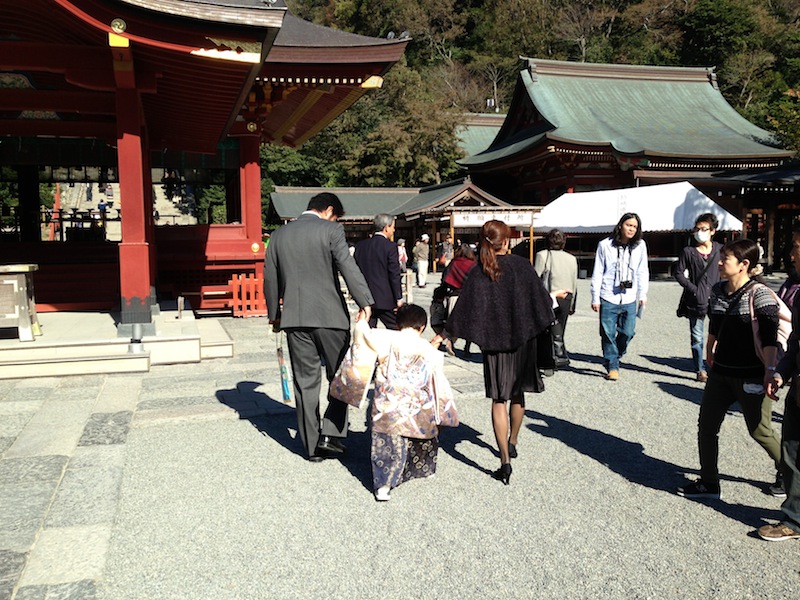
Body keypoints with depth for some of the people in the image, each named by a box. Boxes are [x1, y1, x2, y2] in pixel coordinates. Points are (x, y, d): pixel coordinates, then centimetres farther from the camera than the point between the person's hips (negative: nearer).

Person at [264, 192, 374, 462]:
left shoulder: (279, 235, 11)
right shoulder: (330, 230, -4)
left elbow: (270, 279, 14)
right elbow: (348, 267, -15)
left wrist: (274, 314, 22)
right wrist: (365, 303, -16)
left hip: (294, 318, 4)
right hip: (329, 315, -4)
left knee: (305, 382, 9)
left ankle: (312, 446, 15)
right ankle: (330, 435, 1)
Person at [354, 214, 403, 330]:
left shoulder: (361, 245, 6)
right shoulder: (390, 246, -10)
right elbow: (394, 275, -11)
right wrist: (399, 298, -5)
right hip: (385, 299, -5)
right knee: (396, 330, 6)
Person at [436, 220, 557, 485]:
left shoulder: (478, 274, -8)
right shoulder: (521, 265, -5)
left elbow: (463, 311, -8)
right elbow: (542, 298, 1)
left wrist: (441, 336, 1)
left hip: (494, 343, -2)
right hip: (523, 339, 2)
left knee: (499, 400, 2)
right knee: (517, 395, 19)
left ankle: (505, 462, -3)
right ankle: (512, 443, 38)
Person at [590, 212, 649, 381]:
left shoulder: (640, 246, 3)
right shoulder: (605, 245, -2)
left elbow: (642, 272, 12)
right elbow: (597, 273, 0)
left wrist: (643, 294, 9)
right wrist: (595, 298, -1)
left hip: (630, 299, 2)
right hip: (608, 299, -2)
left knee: (628, 332, 3)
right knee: (608, 334, -1)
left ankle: (614, 358, 29)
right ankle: (612, 367, 11)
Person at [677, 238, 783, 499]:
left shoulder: (759, 293, -16)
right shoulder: (717, 290, 5)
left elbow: (770, 337, -21)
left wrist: (770, 369, -29)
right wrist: (710, 351, 29)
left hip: (751, 375, -6)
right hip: (721, 372, 7)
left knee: (760, 431, 7)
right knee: (706, 426, 6)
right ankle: (709, 483, 19)